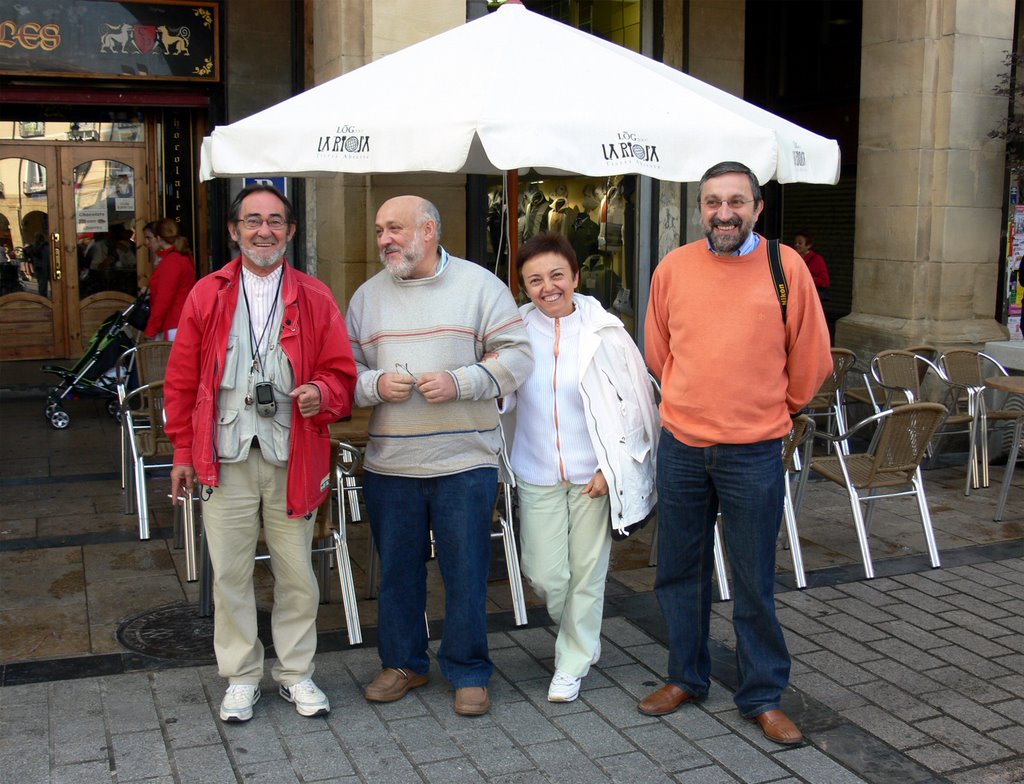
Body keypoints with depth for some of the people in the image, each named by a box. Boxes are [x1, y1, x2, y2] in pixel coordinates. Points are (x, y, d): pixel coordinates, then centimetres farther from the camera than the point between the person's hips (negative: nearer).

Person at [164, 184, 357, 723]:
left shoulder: (314, 299, 5)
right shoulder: (206, 295, 6)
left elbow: (341, 372, 6)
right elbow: (182, 380, 9)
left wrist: (322, 393, -17)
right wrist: (183, 451, 7)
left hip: (292, 457, 0)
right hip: (224, 457, 0)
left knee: (296, 572, 8)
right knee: (229, 573, 7)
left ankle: (296, 673, 25)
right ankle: (241, 677, 24)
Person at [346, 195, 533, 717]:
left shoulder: (479, 285, 0)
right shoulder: (368, 296, 10)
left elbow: (516, 355, -4)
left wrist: (459, 382, -16)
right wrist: (376, 384, -11)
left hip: (465, 461, -3)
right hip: (388, 464, 3)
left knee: (466, 572, 4)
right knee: (397, 570, 13)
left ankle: (468, 672, 21)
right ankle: (403, 662, 31)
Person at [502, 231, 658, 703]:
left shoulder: (604, 332, -8)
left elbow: (635, 403, -3)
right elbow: (501, 399, 11)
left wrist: (612, 468, -8)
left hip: (593, 475, -2)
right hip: (537, 475, 2)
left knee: (587, 573, 8)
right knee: (544, 575, 4)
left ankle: (574, 662, 28)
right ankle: (577, 634, 36)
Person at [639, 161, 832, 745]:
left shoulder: (786, 267, -6)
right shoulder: (673, 268, 1)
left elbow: (810, 358, 4)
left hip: (754, 451, -2)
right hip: (681, 446, 3)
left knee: (754, 581, 5)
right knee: (680, 570, 13)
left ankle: (763, 696, 22)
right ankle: (687, 676, 32)